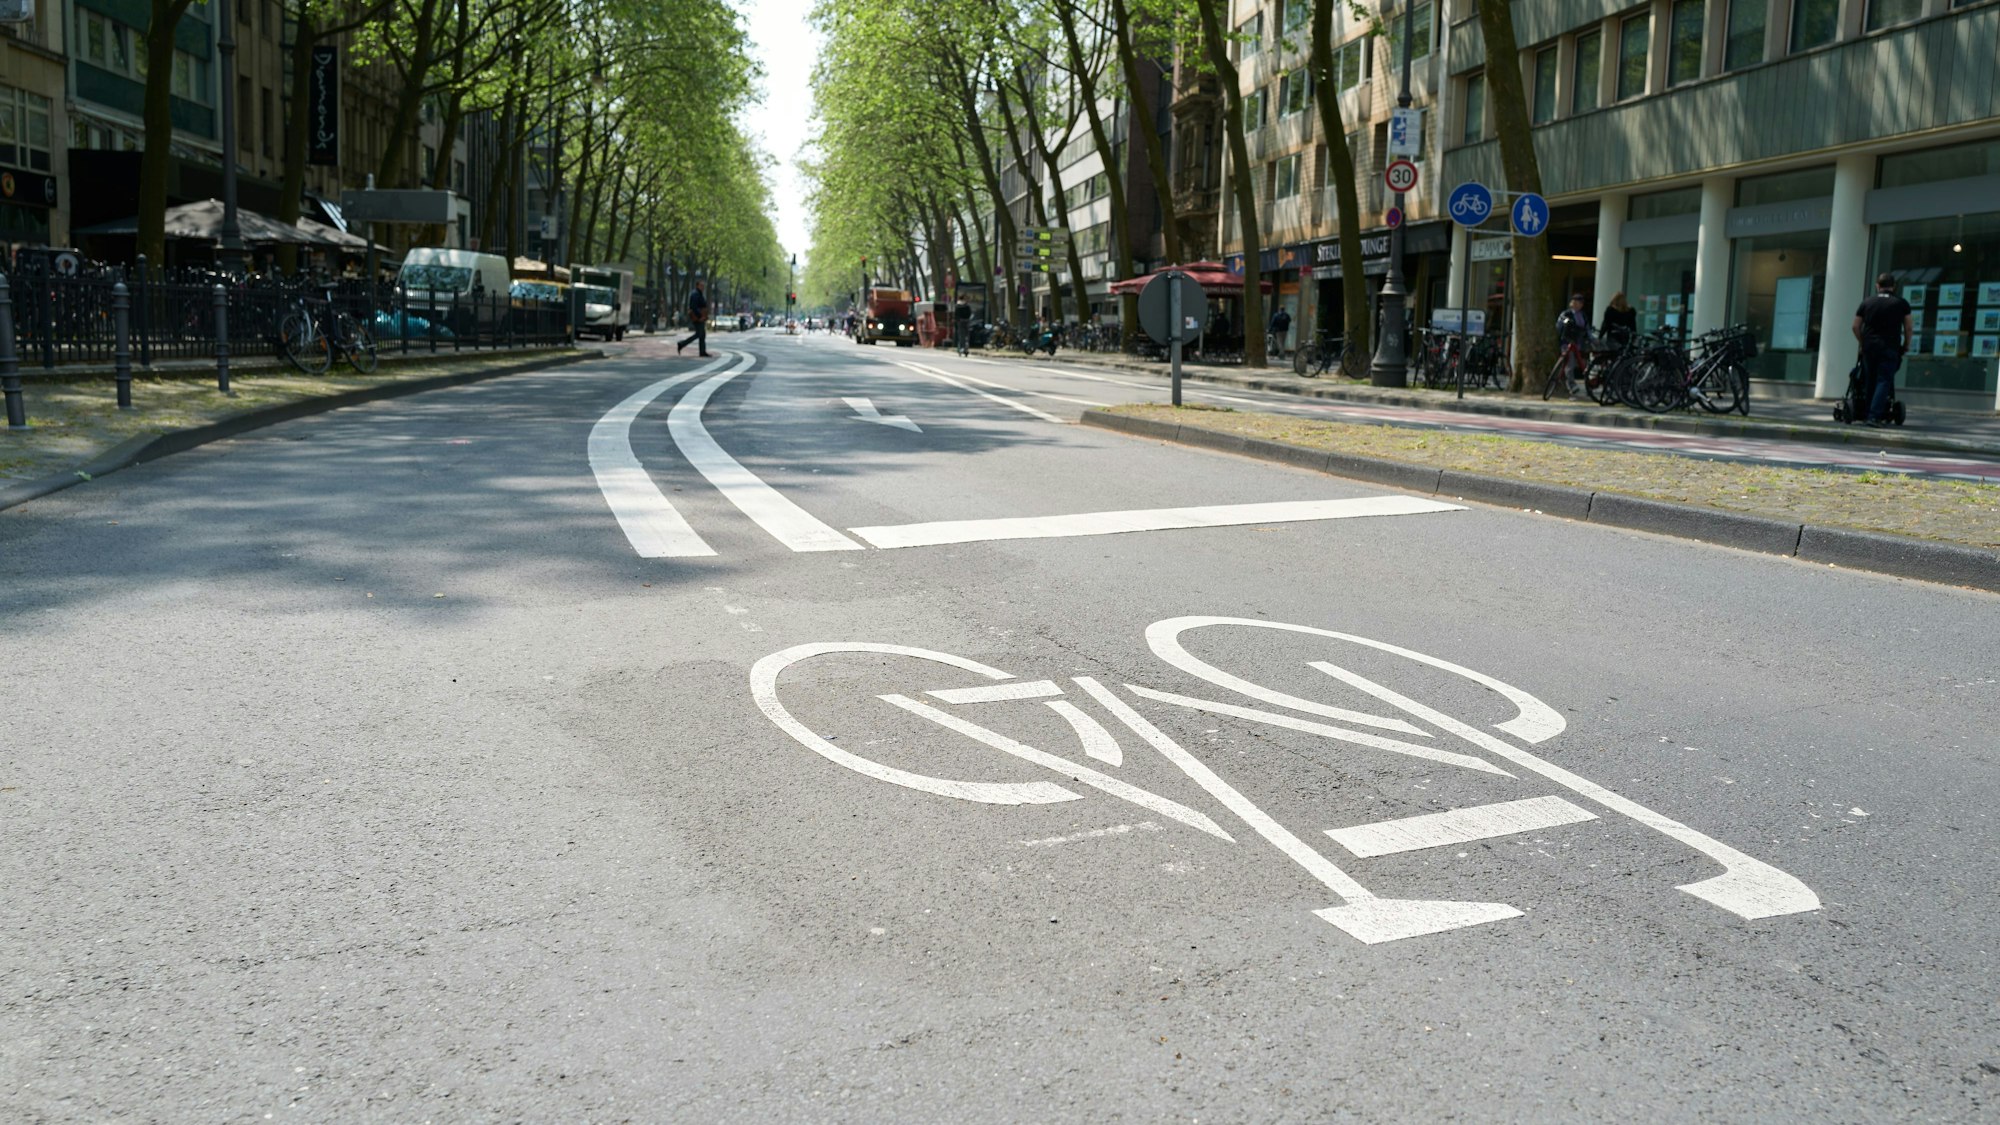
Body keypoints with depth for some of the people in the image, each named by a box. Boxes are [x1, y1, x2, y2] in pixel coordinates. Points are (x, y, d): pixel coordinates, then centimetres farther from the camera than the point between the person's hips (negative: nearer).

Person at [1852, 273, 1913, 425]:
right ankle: (1875, 416, -17)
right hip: (1889, 348, -2)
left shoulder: (1867, 303, 9)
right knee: (1884, 381, -5)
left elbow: (1855, 326, 9)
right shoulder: (1901, 304, 4)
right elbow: (1908, 328, 3)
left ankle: (1868, 414, 12)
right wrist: (1906, 346, 16)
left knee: (1870, 382, 10)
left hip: (1869, 346, 2)